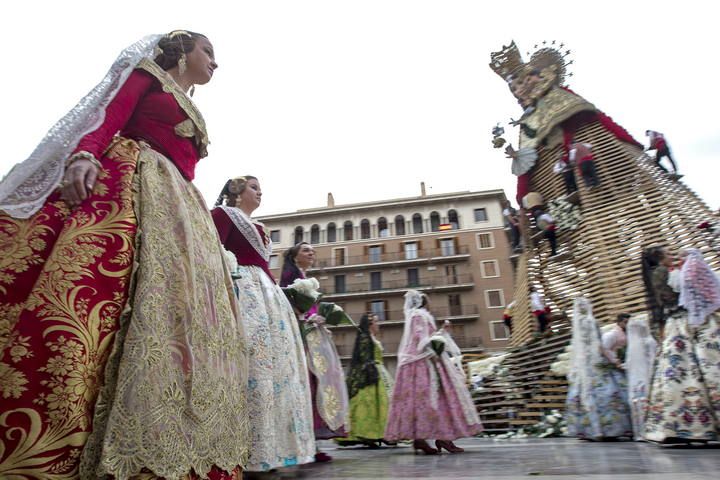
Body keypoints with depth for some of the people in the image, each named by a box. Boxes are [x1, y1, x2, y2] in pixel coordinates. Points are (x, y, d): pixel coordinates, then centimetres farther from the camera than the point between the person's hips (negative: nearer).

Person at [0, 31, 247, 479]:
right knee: (78, 291, -25)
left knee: (182, 321, -6)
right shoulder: (148, 74, 16)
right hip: (129, 185, -7)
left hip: (179, 213, 7)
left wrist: (212, 240, 16)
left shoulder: (193, 114, 32)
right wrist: (83, 155, -23)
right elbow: (109, 117, -1)